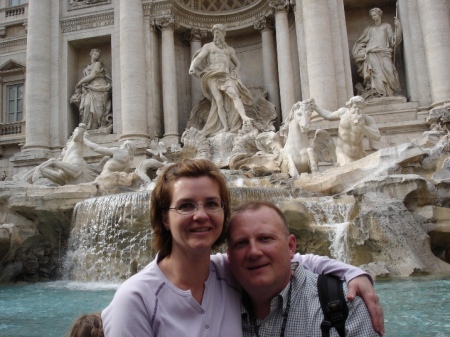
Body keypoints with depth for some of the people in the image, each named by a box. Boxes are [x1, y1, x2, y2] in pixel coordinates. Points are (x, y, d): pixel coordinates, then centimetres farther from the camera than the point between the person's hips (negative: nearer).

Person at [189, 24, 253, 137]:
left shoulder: (230, 49, 26)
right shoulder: (208, 46, 18)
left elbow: (238, 64, 31)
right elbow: (199, 58, 2)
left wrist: (235, 72, 8)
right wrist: (192, 67, -19)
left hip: (226, 76, 2)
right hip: (213, 76, -2)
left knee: (234, 94, -26)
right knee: (219, 101, -17)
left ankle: (244, 118, -41)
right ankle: (225, 128, -24)